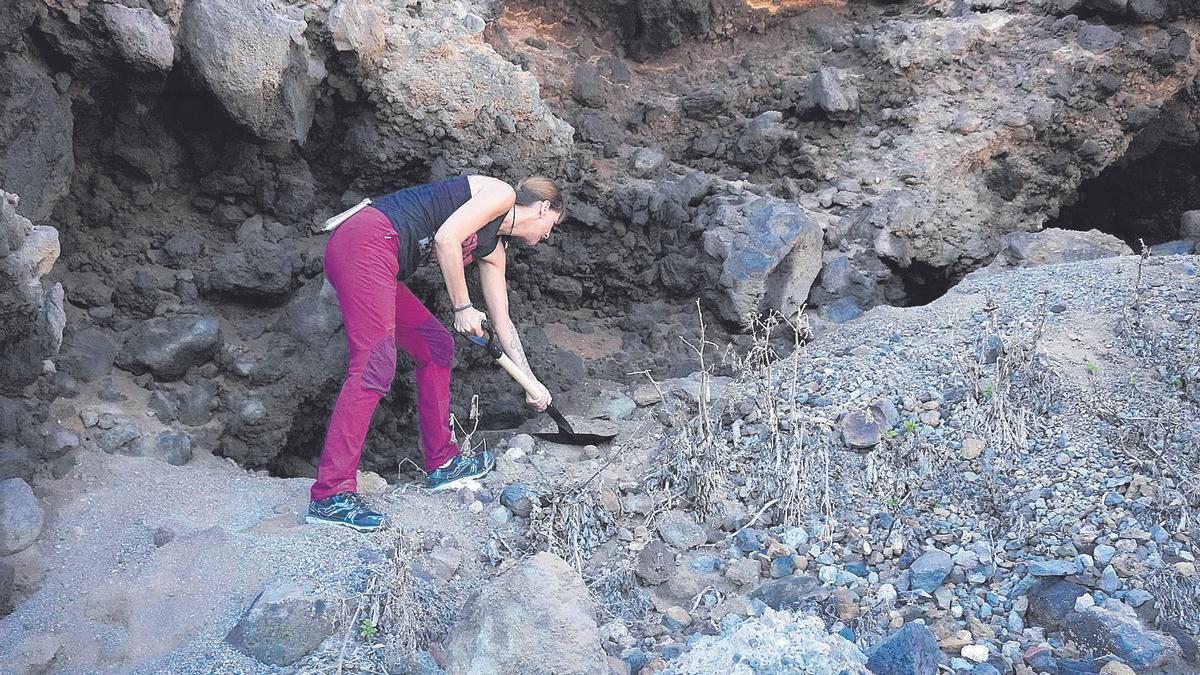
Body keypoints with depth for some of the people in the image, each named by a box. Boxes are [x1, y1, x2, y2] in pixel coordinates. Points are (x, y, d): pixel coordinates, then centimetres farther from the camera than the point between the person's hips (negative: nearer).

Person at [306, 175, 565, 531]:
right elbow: (446, 238, -12)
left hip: (382, 266, 10)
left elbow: (501, 322, 29)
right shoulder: (501, 192, 3)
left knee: (437, 346, 15)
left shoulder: (493, 250, 26)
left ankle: (441, 462, 21)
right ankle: (330, 495, -19)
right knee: (375, 365, -17)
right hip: (365, 240, -10)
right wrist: (462, 307, -5)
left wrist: (532, 383, 31)